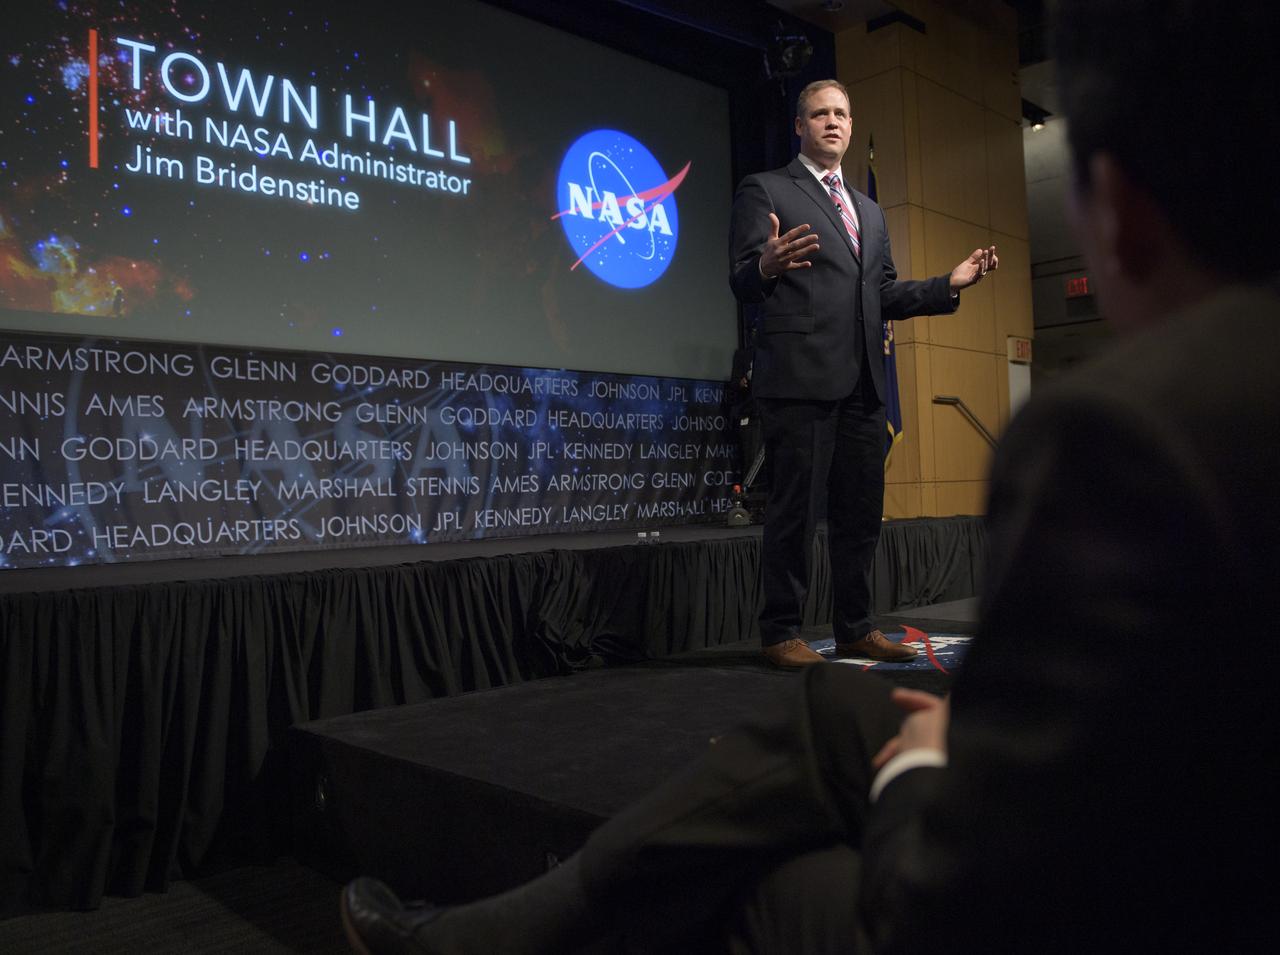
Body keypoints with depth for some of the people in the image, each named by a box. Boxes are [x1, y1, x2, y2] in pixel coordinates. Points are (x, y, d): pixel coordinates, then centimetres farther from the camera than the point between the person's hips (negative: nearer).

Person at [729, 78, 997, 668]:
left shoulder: (869, 211, 25)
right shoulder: (765, 192, 5)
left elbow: (884, 296, 23)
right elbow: (742, 283, -5)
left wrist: (951, 284, 11)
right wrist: (766, 266, -28)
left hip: (862, 382, 7)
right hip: (800, 376, -6)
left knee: (861, 513, 9)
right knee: (796, 511, -4)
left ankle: (855, 630, 19)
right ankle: (781, 635, 6)